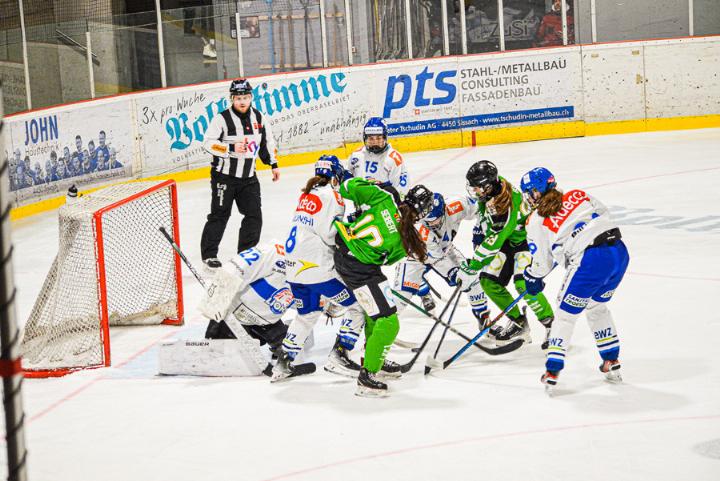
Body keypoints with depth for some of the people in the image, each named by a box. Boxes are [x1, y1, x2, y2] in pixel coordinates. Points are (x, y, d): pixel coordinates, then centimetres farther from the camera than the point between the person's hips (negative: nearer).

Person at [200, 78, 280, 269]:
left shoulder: (258, 117, 4)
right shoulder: (222, 119, -13)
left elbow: (267, 142, 17)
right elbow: (208, 143, -17)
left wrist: (273, 164, 16)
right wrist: (231, 148, -27)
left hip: (248, 177, 5)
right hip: (224, 176, -5)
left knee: (254, 214, 3)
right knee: (219, 215, -1)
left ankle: (247, 251, 17)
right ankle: (209, 253, 8)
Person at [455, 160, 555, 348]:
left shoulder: (506, 205, -36)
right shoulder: (489, 189, -12)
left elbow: (494, 242, -35)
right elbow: (484, 214, 13)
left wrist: (471, 268, -32)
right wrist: (479, 232, 9)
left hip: (527, 237, -9)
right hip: (506, 239, 9)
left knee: (523, 283, -27)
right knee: (489, 282, 1)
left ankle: (551, 325, -10)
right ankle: (518, 323, 16)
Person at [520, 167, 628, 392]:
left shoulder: (537, 221, 4)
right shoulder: (579, 195, 15)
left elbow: (542, 262, 11)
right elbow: (604, 215, 22)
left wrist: (533, 278, 32)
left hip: (590, 261, -6)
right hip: (619, 251, 6)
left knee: (566, 314, 12)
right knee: (597, 307, 28)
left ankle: (552, 373, 11)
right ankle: (611, 364, 31)